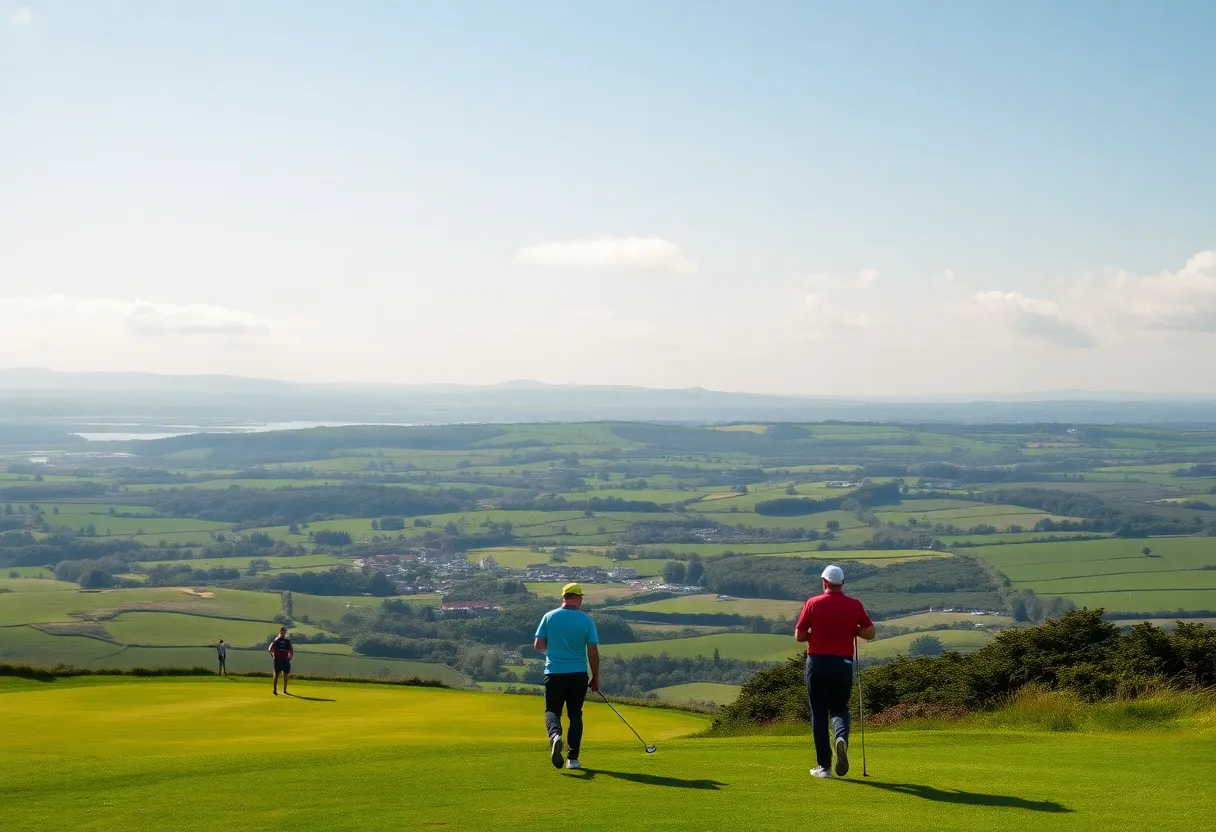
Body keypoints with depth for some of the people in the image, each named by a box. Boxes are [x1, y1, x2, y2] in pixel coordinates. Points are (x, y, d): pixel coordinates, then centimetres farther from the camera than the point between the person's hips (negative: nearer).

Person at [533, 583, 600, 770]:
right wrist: (596, 677, 7)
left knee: (552, 710, 10)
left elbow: (538, 645, 0)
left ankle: (555, 734, -23)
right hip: (578, 674, 0)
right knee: (575, 714, 13)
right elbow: (593, 651, -4)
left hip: (554, 673, 0)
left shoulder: (549, 617, -2)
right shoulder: (586, 620, -4)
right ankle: (573, 758, 9)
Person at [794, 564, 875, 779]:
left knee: (819, 712, 8)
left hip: (817, 662, -1)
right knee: (840, 708, 16)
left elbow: (799, 636, -2)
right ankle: (842, 738, -18)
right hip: (843, 663, 1)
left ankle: (824, 765, 5)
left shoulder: (813, 604, -4)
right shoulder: (854, 605, 0)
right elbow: (869, 632, 3)